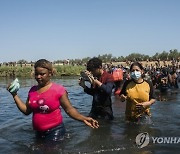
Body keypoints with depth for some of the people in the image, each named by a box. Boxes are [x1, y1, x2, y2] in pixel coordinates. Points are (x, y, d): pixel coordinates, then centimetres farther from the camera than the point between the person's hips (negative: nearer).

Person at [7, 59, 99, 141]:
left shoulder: (58, 89, -13)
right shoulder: (33, 90, 3)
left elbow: (69, 110, -13)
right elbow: (27, 111, 6)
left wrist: (83, 119, -27)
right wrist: (15, 95, 3)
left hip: (55, 131, -6)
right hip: (39, 133, 6)